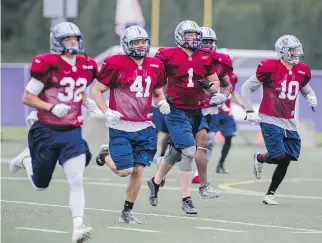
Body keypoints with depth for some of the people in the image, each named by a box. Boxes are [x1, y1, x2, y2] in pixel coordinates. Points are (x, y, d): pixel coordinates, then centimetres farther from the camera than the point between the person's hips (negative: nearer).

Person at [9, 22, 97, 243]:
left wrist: (83, 103, 5)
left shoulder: (87, 66, 3)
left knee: (77, 181, -13)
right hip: (46, 132, -3)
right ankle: (26, 160, 44)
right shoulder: (48, 65, -15)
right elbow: (27, 98, -11)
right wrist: (52, 108, -22)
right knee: (41, 185, 14)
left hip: (72, 133, 3)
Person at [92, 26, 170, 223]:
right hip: (121, 127, -4)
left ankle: (127, 212, 15)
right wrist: (107, 112, -16)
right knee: (125, 170, -8)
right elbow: (97, 90, -3)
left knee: (138, 170, 1)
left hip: (145, 127, 4)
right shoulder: (116, 64, -9)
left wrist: (162, 102, -2)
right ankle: (106, 155, 26)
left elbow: (158, 92, 21)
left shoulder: (155, 66, 7)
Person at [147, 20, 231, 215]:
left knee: (176, 152, 18)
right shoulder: (168, 56, -9)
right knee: (189, 151, -16)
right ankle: (186, 199, -9)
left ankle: (155, 182, 43)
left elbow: (215, 81, 14)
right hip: (177, 111, -6)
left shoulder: (205, 58, 4)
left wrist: (211, 86, -8)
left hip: (196, 111, 6)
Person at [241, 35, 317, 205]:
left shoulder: (302, 72, 6)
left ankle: (270, 194, 18)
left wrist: (311, 97, 2)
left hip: (289, 123, 6)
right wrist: (249, 112, -8)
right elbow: (246, 88, -3)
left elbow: (307, 90, 26)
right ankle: (259, 158, 20)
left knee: (286, 161, 2)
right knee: (280, 156, -15)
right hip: (270, 120, -6)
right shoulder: (270, 68, -12)